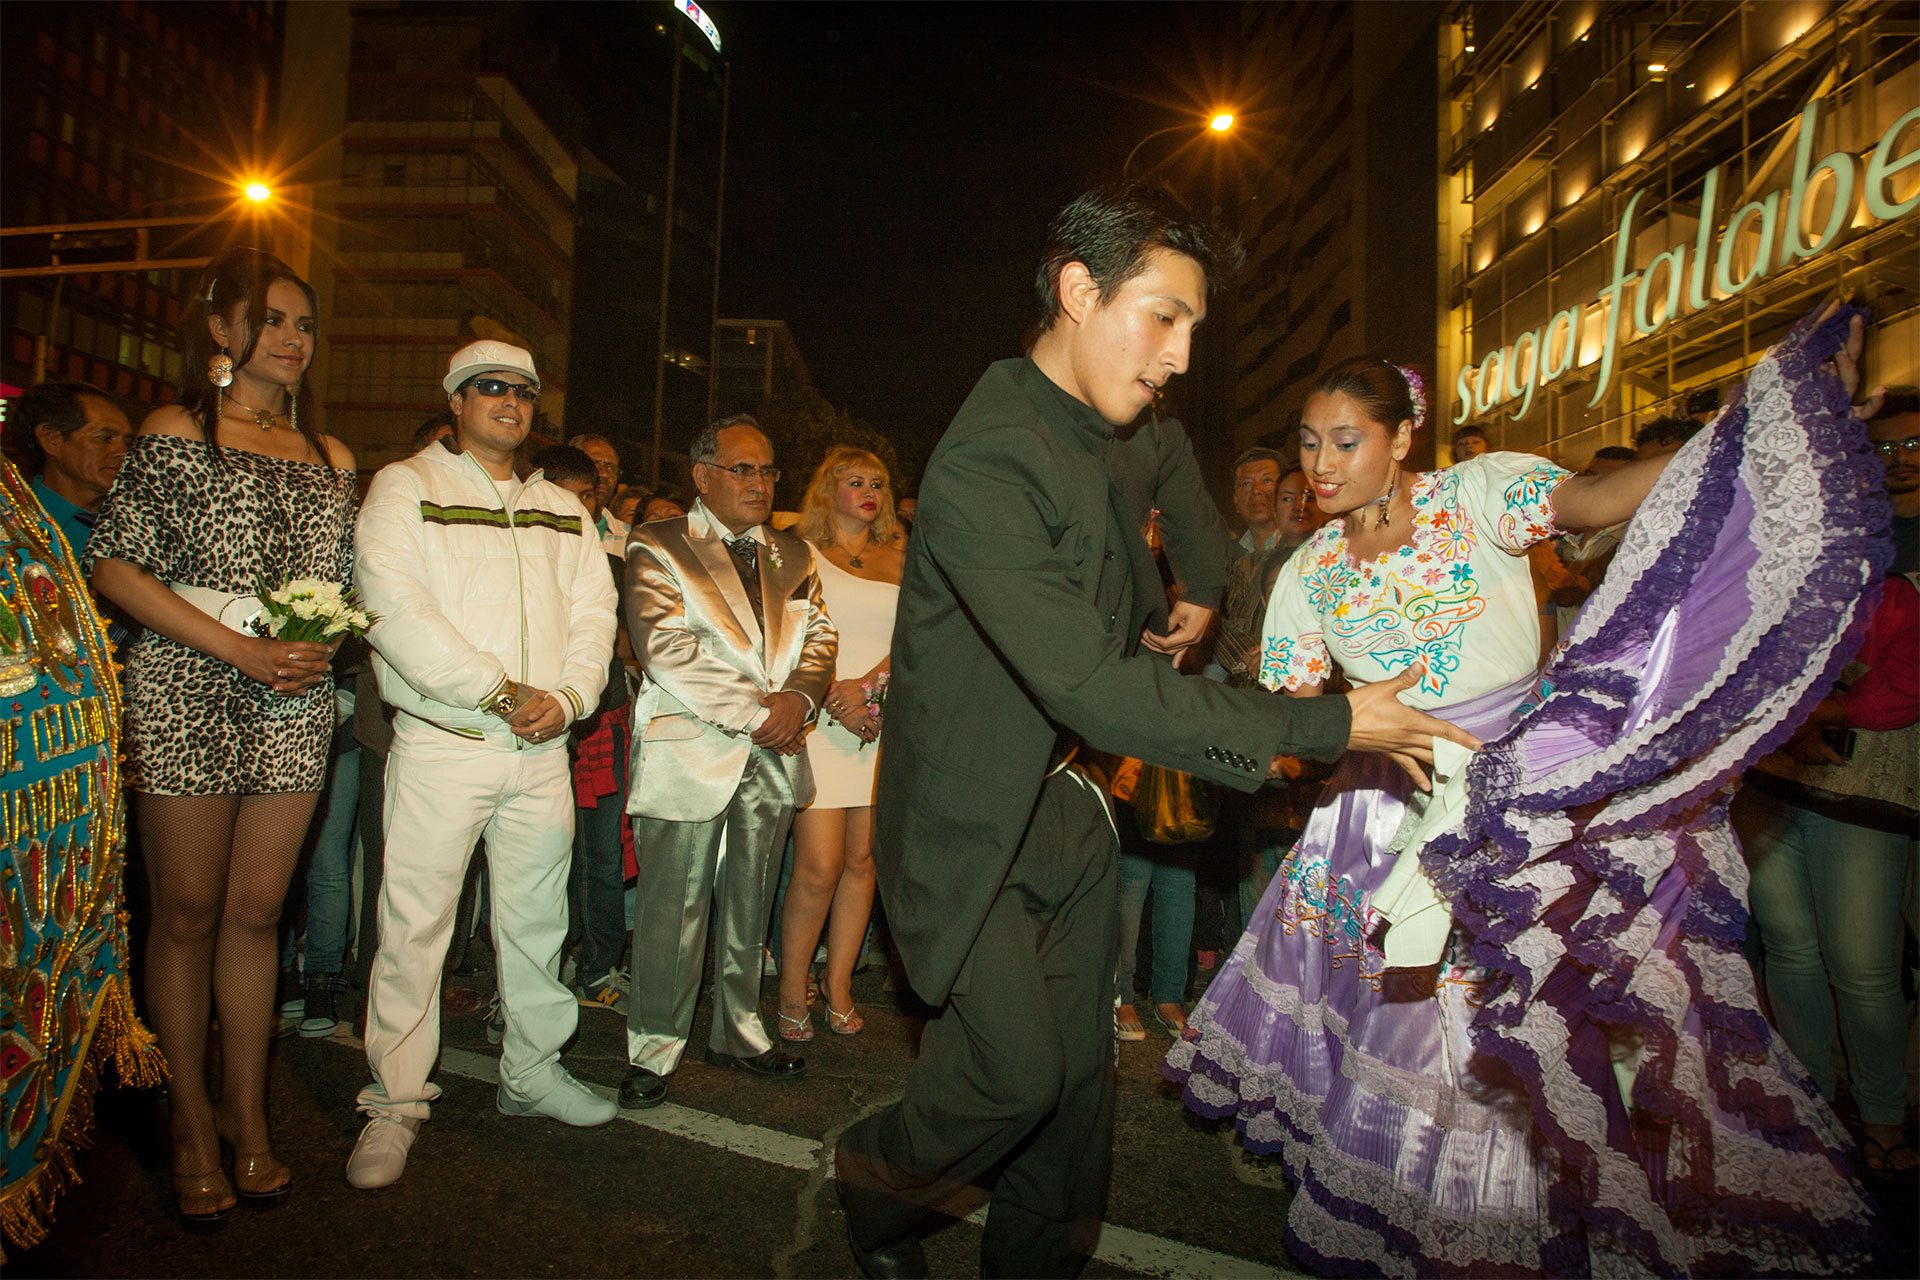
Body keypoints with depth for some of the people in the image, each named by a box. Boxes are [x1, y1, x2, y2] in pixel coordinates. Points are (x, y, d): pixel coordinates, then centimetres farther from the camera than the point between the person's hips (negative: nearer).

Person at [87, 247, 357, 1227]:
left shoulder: (331, 459, 14)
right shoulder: (173, 435, 1)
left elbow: (349, 585, 18)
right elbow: (115, 566, -5)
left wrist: (323, 640, -4)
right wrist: (238, 650, -13)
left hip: (294, 705, 3)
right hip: (187, 695, -3)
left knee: (255, 912, 8)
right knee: (187, 912, 4)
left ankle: (246, 1113, 20)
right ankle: (191, 1117, 19)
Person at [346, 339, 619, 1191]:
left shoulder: (562, 509, 18)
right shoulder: (405, 488, 2)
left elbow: (593, 612, 10)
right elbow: (396, 608, -11)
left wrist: (568, 696, -8)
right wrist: (502, 692, -15)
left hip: (542, 747, 4)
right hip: (441, 744, -4)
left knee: (537, 921, 10)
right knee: (413, 924, 0)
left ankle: (532, 1072, 25)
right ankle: (395, 1103, 14)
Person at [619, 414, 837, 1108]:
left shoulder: (793, 555, 17)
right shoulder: (657, 547, -1)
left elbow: (817, 635, 12)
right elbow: (665, 647, -12)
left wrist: (798, 696, -10)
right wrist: (755, 712, -15)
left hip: (773, 754, 5)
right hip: (690, 752, -5)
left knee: (750, 906, 13)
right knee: (673, 907, -1)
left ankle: (739, 1032, 26)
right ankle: (654, 1049, 13)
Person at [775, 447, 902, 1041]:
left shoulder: (900, 562, 16)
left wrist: (867, 684, -10)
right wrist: (834, 695, -14)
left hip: (885, 720, 4)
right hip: (821, 720, -3)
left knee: (862, 859, 5)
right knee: (819, 868, -8)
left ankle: (839, 983, 19)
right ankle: (792, 991, 9)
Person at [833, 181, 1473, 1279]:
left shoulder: (1133, 431, 2)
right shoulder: (986, 467, -26)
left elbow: (1176, 462, 31)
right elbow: (1094, 690, -32)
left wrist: (1204, 588, 18)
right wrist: (1323, 726, -28)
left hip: (1070, 798, 8)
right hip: (970, 817, -7)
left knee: (1080, 1063, 12)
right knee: (1020, 1069, -8)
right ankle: (878, 1184, 23)